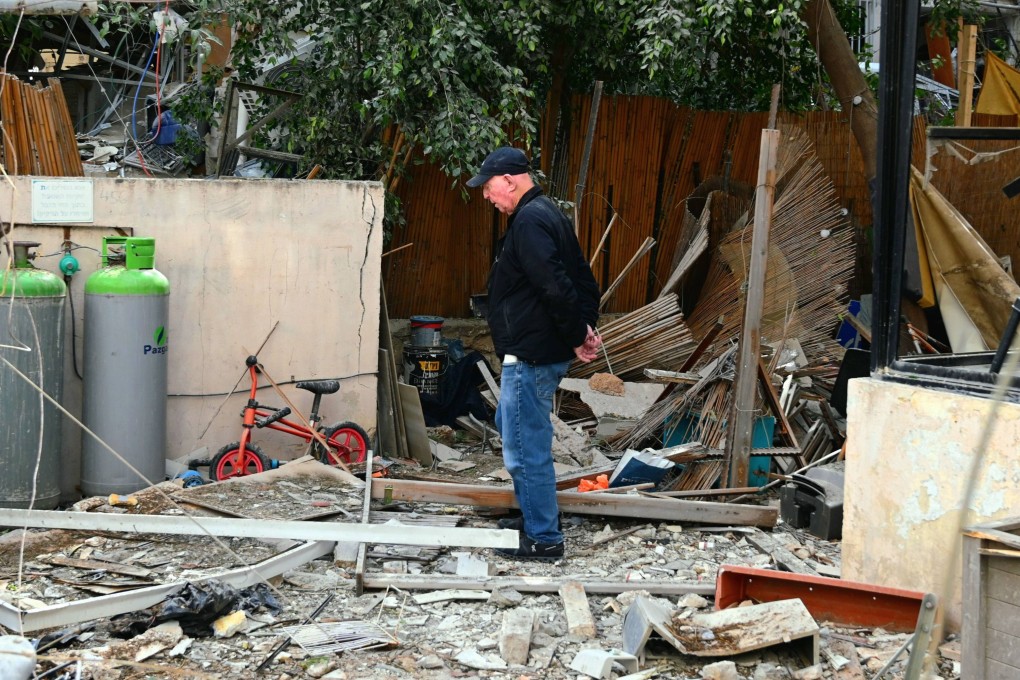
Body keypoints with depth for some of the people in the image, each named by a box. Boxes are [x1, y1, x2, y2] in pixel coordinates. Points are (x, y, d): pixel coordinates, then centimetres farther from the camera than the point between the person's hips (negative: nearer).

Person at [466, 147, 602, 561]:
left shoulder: (529, 222, -19)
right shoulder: (547, 214, 15)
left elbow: (556, 286, -27)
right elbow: (583, 278, 18)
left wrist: (577, 334, -18)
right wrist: (586, 326, 9)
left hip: (531, 356, -12)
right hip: (542, 351, 12)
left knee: (525, 445, -5)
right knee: (511, 426, 25)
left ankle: (543, 539, 3)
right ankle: (533, 517, 34)